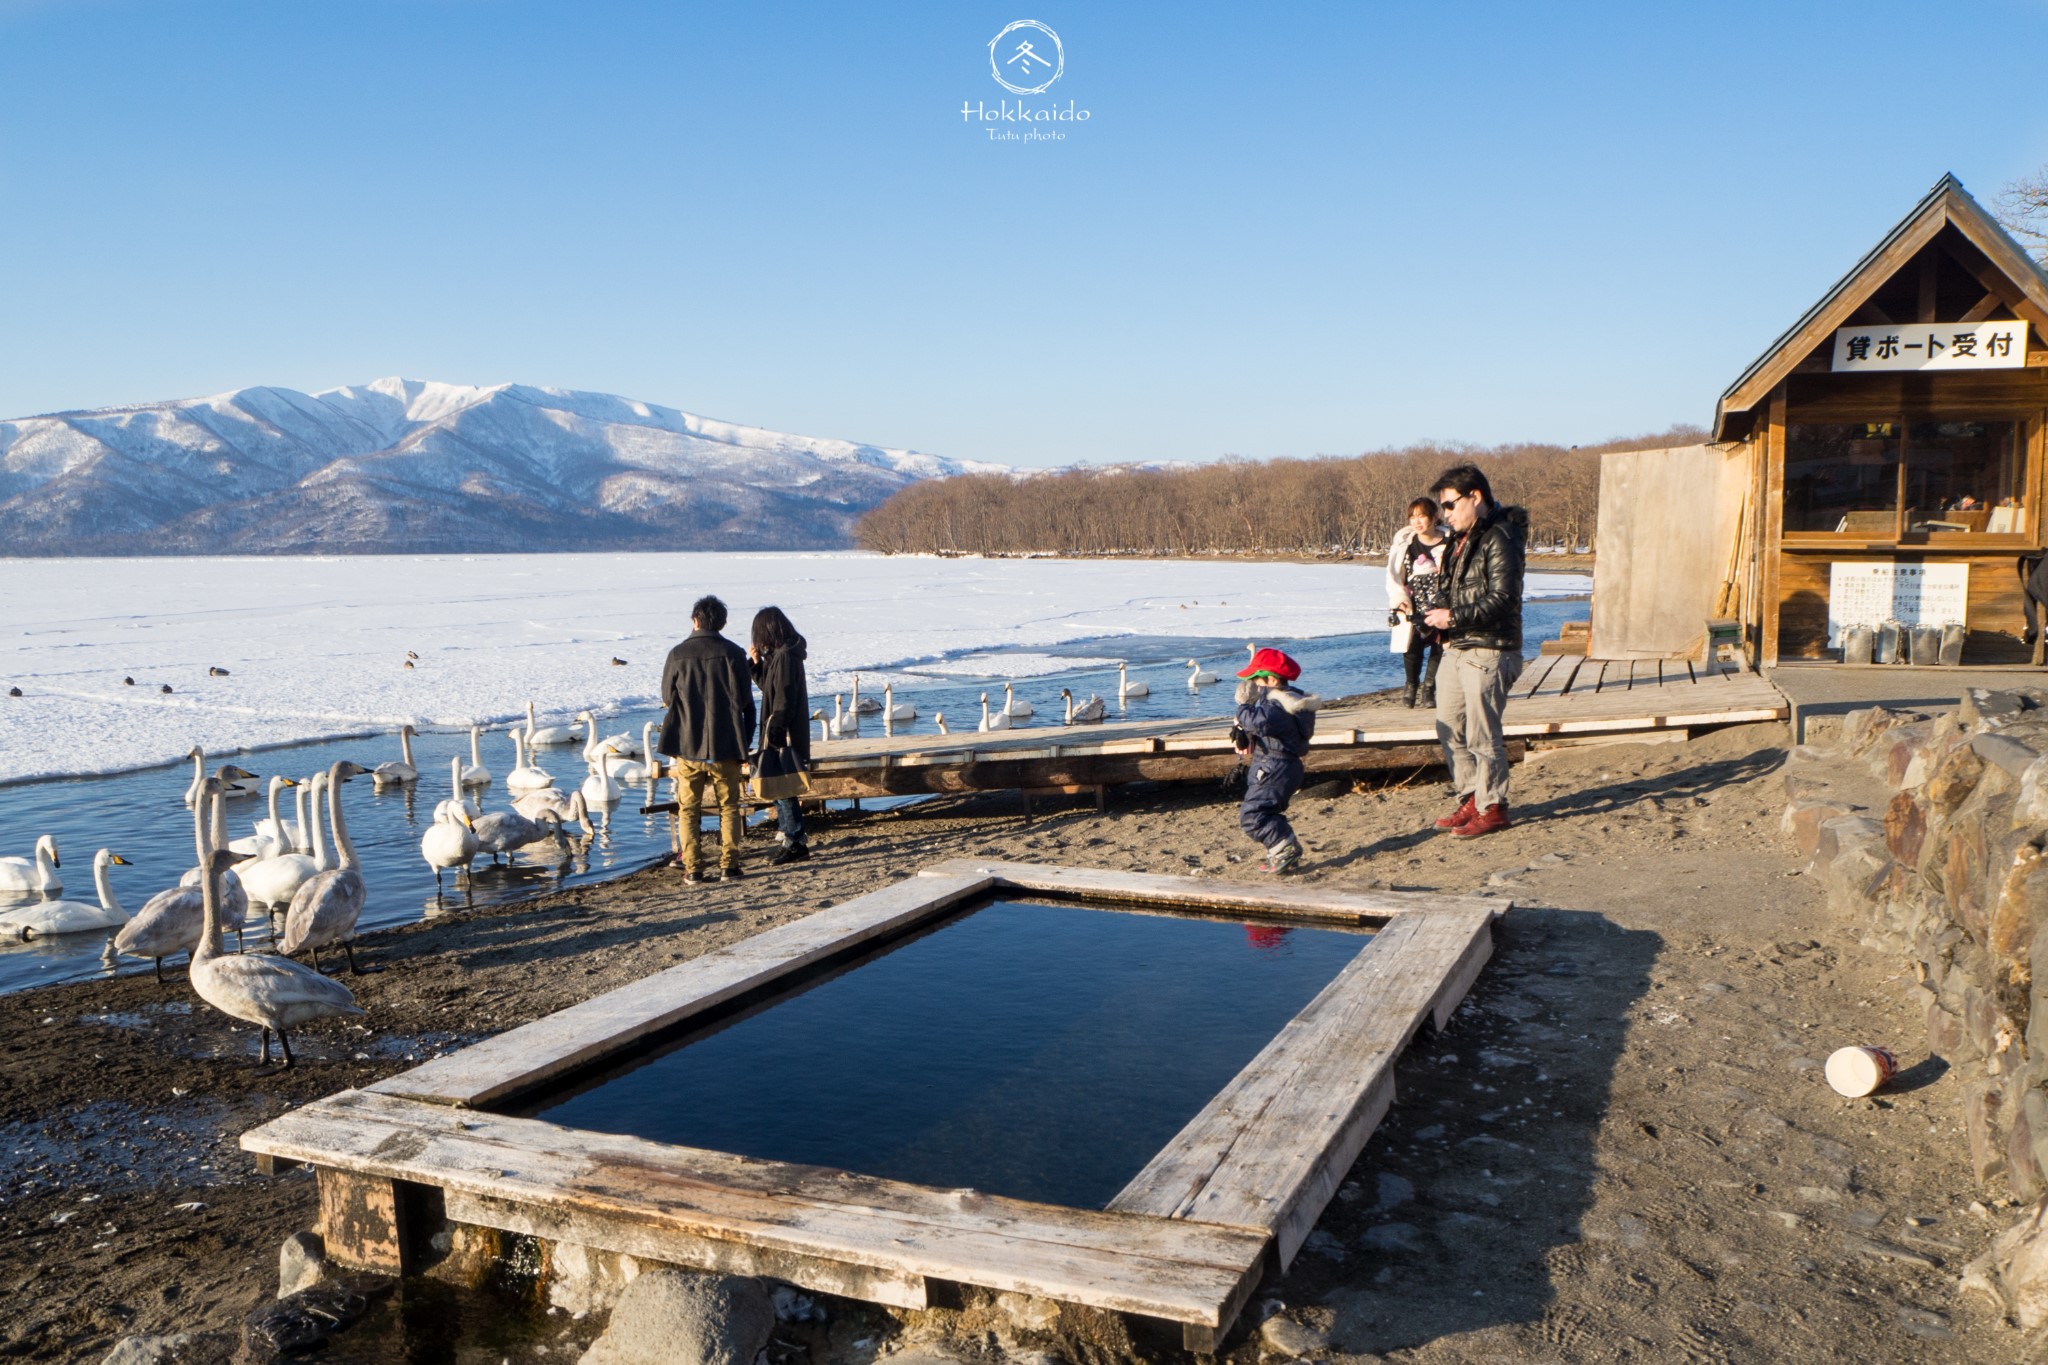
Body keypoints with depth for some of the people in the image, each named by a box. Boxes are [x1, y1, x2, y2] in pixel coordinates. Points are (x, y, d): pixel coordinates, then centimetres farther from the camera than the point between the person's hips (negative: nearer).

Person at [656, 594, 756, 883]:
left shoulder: (678, 654, -4)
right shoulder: (733, 653, -5)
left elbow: (667, 697, 6)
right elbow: (745, 701, -3)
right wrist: (744, 744, 6)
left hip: (687, 745, 0)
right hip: (724, 746, 0)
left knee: (688, 809, 9)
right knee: (728, 807, 11)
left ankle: (691, 868, 6)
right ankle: (728, 864, 7)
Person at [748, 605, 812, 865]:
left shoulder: (785, 656, -17)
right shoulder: (779, 654, 12)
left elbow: (784, 701, -21)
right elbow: (769, 686, 23)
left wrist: (772, 736, -20)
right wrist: (757, 662, 11)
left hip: (784, 735, -10)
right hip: (783, 734, 10)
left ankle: (796, 843, 1)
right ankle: (789, 838, 21)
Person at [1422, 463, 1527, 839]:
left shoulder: (1500, 538, -13)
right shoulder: (1462, 539, 16)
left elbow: (1502, 598, -20)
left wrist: (1454, 617, -21)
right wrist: (1439, 614, 5)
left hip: (1490, 652, -10)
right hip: (1461, 649, 10)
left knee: (1482, 734, -4)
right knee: (1449, 726, 12)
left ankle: (1493, 809, 7)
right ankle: (1472, 800, 22)